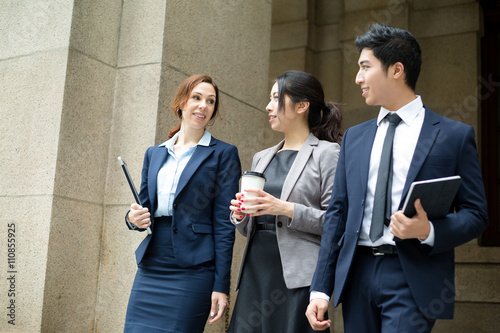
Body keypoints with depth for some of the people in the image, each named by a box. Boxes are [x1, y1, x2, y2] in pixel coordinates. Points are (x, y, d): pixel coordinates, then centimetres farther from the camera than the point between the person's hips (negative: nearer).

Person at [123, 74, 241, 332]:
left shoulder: (223, 154, 0)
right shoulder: (154, 154, 15)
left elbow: (224, 224, -5)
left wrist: (221, 285, -10)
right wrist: (133, 218, -5)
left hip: (193, 270, -4)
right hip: (150, 269, 5)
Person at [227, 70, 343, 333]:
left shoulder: (327, 153, -2)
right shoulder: (262, 158, 18)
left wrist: (288, 210, -18)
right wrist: (239, 215, 2)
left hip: (298, 276, -6)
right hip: (256, 272, 6)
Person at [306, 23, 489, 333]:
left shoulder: (455, 135, 0)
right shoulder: (353, 137, 12)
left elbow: (475, 214, 0)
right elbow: (337, 213, 10)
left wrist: (429, 231, -20)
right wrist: (321, 289, 5)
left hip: (413, 280, -4)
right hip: (358, 273, 4)